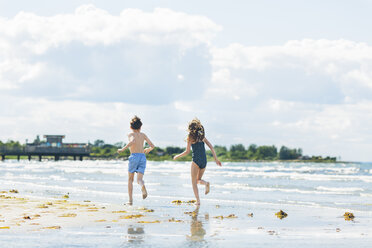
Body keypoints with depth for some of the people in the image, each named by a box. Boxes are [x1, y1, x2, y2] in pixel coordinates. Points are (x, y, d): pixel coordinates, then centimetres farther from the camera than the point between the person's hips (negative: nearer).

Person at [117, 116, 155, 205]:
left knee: (130, 179, 14)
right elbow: (152, 146, 13)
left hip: (134, 156, -2)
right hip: (143, 157, 2)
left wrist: (123, 149, -15)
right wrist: (148, 150, 36)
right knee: (139, 179, -6)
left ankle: (130, 200, 6)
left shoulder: (131, 134, 4)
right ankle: (143, 187, -44)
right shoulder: (143, 135, 16)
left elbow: (133, 141, -19)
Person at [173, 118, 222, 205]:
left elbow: (187, 151, -4)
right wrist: (216, 159, 10)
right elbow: (211, 147, 7)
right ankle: (206, 183, -12)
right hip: (204, 160, 5)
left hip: (196, 160, -5)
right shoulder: (202, 136, 11)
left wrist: (177, 156, 11)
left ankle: (198, 200, -7)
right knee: (198, 180, 21)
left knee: (194, 182, 5)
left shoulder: (190, 137, -3)